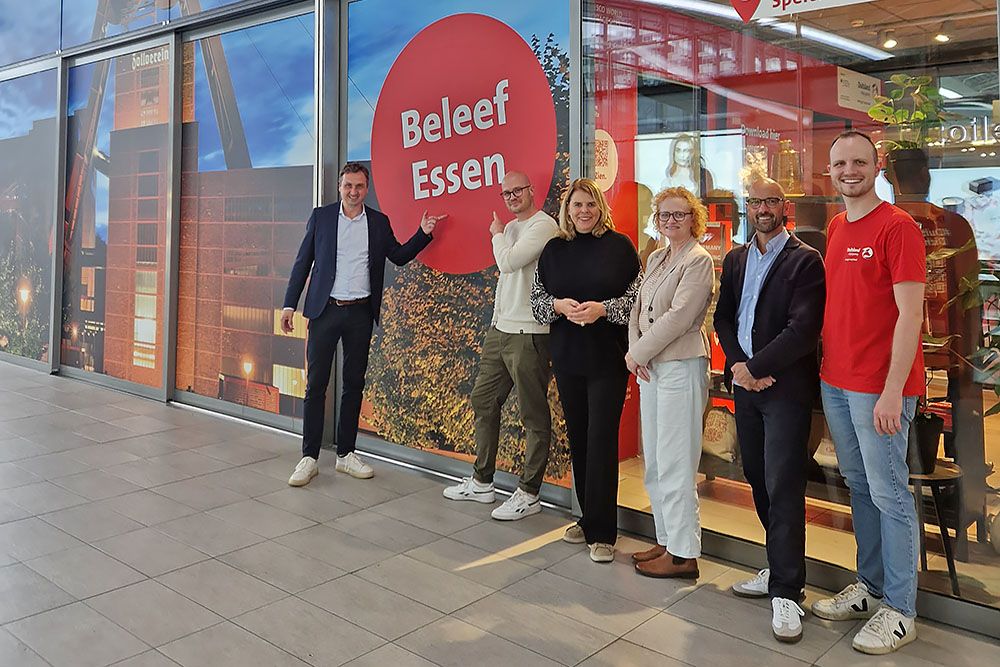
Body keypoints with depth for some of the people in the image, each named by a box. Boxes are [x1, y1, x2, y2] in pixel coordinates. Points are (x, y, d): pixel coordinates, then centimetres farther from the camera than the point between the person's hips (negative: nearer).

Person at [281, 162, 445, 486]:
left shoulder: (379, 222, 8)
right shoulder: (321, 216, 3)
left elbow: (399, 256, 14)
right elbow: (303, 262, 4)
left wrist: (423, 233, 0)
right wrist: (290, 304, -2)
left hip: (360, 313, 2)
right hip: (325, 310, -2)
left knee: (354, 384, 8)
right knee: (316, 384, -1)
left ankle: (346, 454, 19)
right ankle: (309, 457, 7)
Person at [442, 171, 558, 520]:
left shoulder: (544, 225, -11)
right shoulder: (510, 227, 18)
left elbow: (508, 262, -21)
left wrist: (497, 234, -1)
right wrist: (497, 320, 18)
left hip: (528, 335, -10)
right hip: (499, 330, 10)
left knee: (534, 416, 0)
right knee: (483, 401, 15)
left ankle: (528, 494, 10)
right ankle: (481, 482, 28)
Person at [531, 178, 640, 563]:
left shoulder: (619, 246, -2)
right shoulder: (554, 249, 8)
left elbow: (638, 297, -3)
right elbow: (536, 299, 10)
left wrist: (604, 309, -17)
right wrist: (558, 306, -9)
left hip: (608, 358, -4)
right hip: (567, 357, 4)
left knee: (602, 440, -5)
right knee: (578, 438, 12)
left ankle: (602, 532, 4)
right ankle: (588, 518, 27)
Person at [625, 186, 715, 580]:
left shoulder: (699, 260, -8)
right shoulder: (656, 258, 16)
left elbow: (678, 316, -17)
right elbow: (639, 307, 15)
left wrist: (639, 352, -11)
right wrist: (634, 351, -1)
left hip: (681, 367, -8)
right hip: (649, 367, 8)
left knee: (674, 465, -4)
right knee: (654, 463, 13)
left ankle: (683, 554, 7)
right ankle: (666, 540, 26)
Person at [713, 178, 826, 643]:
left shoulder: (805, 260, -6)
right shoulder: (735, 259, 14)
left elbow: (803, 329, -15)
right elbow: (723, 317, 10)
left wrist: (754, 367, -16)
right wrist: (738, 365, -6)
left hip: (786, 386, -6)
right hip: (745, 383, 6)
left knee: (783, 487, -5)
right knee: (757, 478, 12)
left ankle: (786, 591, 4)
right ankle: (780, 569, 27)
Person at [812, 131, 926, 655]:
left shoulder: (898, 227, -11)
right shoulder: (836, 228, 12)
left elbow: (910, 315, -16)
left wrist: (892, 390, -19)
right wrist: (828, 366, 10)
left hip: (879, 388, -7)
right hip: (835, 380, 7)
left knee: (888, 494, 1)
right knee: (858, 487, 15)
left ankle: (900, 612, 14)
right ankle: (870, 587, 30)